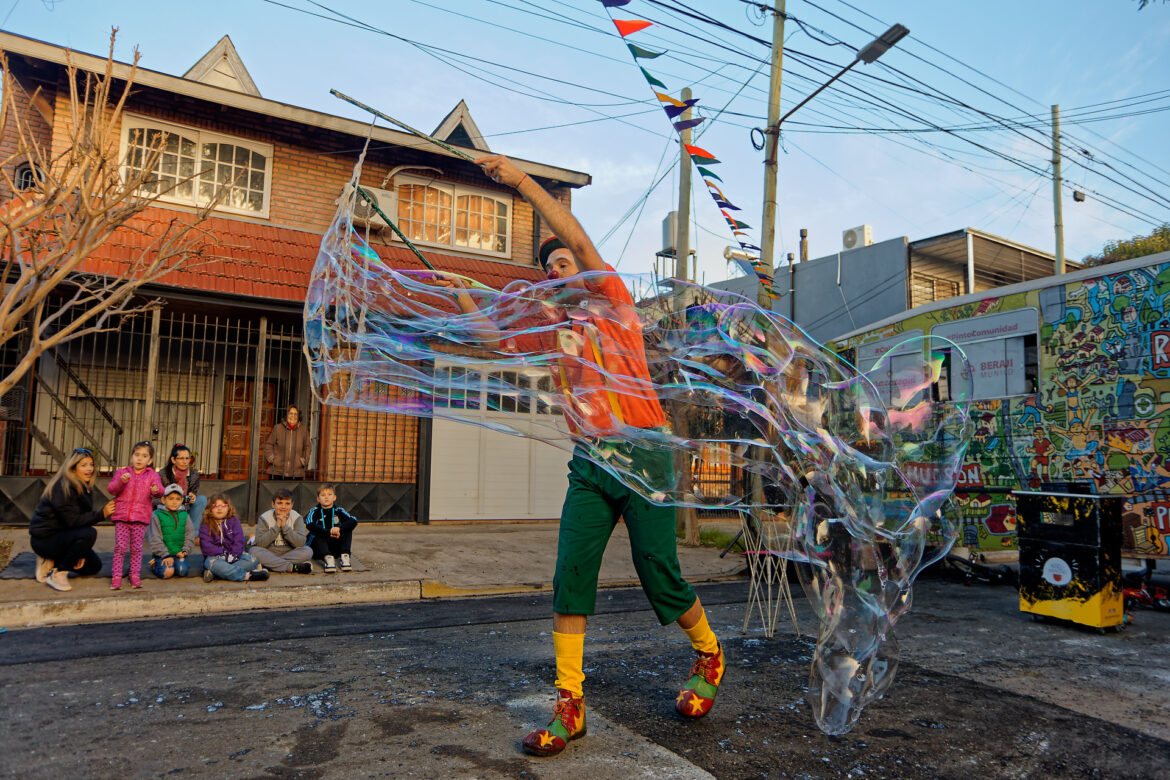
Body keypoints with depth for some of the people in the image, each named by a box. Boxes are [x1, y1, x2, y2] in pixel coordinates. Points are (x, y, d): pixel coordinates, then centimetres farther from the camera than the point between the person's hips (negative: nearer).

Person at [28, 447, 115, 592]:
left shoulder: (85, 488, 6)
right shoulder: (63, 488, -21)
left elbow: (83, 518, 2)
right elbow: (73, 520, -27)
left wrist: (81, 553, -5)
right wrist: (101, 514, -36)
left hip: (61, 534, 9)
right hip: (44, 539, -9)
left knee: (94, 566, 10)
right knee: (89, 534, -33)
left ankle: (52, 561, 14)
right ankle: (58, 574, -18)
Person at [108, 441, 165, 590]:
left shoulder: (152, 475, 8)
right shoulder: (122, 472, 10)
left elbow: (159, 491, -5)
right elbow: (111, 489, 0)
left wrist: (156, 490, -28)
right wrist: (121, 481, -19)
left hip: (140, 518, 0)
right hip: (121, 516, 0)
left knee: (136, 548, 3)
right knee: (120, 547, -4)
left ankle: (135, 576, 11)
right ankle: (116, 577, 1)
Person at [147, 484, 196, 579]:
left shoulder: (184, 515, 8)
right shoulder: (157, 515, -3)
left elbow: (190, 536, 10)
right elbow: (155, 539, -5)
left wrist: (185, 551, -5)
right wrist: (165, 555, -11)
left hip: (179, 553, 2)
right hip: (162, 553, -2)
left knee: (182, 571, -21)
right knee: (167, 573, -23)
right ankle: (154, 565, 9)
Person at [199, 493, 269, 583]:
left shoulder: (234, 521, 10)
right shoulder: (205, 525, 4)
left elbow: (239, 542, 1)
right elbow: (206, 546, -8)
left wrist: (233, 554, -16)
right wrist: (223, 554, -18)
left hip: (232, 556, 3)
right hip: (215, 557, -3)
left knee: (251, 560, -23)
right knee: (212, 564, -38)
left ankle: (213, 573, -34)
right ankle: (248, 575, -40)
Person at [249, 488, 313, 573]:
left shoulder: (297, 518, -4)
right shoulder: (264, 518, -5)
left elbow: (300, 543, -17)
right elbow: (260, 543, -17)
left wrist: (285, 526, -22)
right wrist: (277, 526, -21)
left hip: (289, 554, 0)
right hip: (268, 554, 0)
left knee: (308, 551, -26)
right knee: (253, 551, -30)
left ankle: (270, 565, -26)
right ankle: (293, 567, -32)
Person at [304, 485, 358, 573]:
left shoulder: (338, 511, 3)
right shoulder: (314, 511, -2)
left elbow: (354, 521, -16)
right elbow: (310, 525, -25)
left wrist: (339, 529, -36)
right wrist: (328, 532, -40)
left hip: (336, 548, 2)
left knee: (347, 529, -16)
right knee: (318, 536, -28)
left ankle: (345, 556, -30)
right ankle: (328, 558, -46)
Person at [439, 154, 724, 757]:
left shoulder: (611, 301, 4)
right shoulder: (558, 329, 21)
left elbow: (580, 240, -9)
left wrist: (521, 180, -8)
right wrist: (460, 297, 15)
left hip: (642, 452, -5)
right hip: (590, 461, 6)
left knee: (658, 573, -2)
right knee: (571, 573, -5)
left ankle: (708, 655, 26)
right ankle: (569, 703, 3)